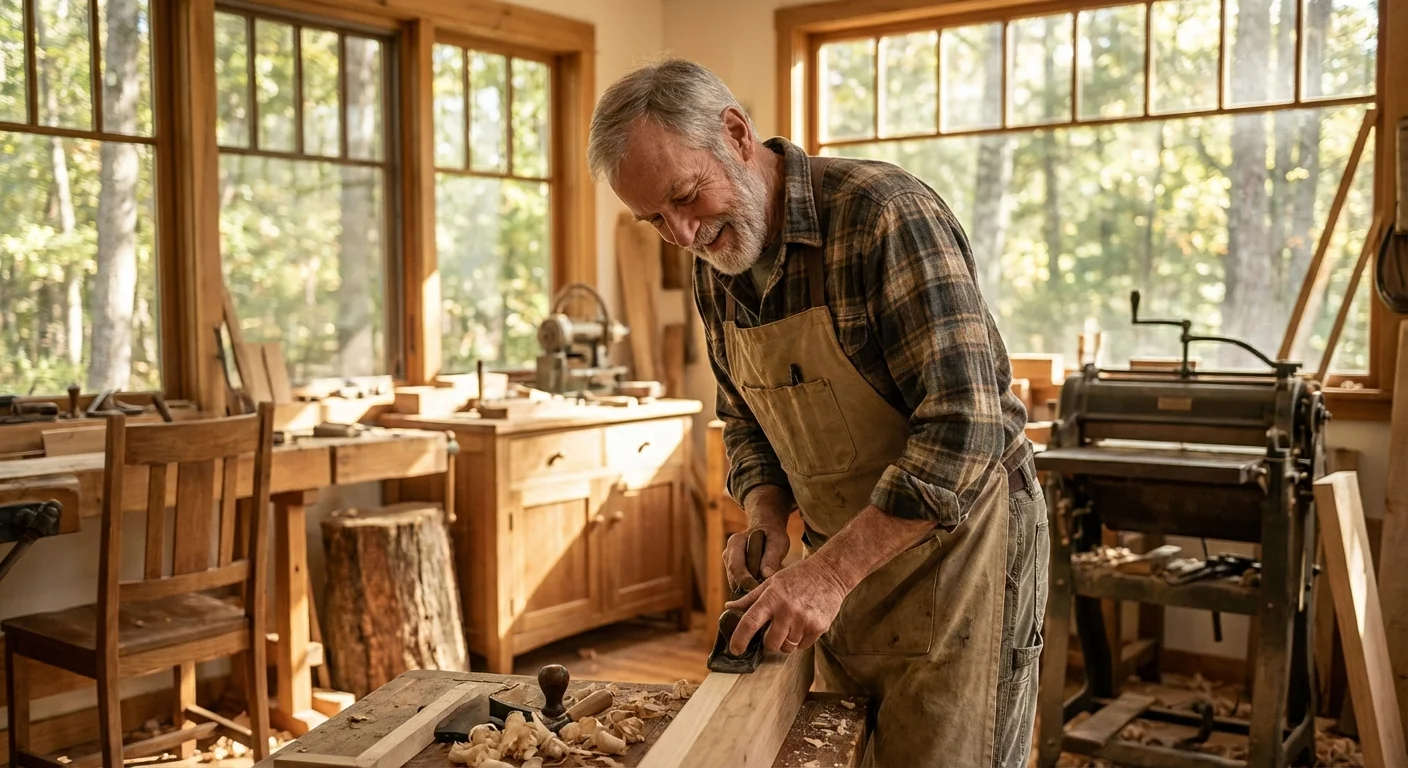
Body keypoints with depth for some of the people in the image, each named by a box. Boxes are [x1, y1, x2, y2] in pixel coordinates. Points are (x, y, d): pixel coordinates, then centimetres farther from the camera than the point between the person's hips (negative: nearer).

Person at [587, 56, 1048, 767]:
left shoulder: (883, 214, -22)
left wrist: (830, 569, -28)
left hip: (954, 541, -7)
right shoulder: (715, 271, 2)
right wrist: (766, 517, -5)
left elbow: (963, 425, -27)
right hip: (846, 556, 7)